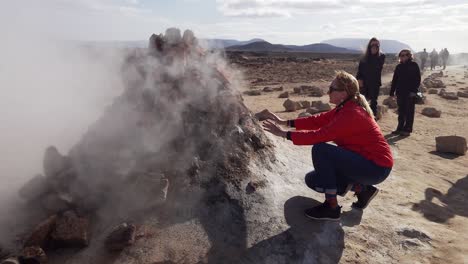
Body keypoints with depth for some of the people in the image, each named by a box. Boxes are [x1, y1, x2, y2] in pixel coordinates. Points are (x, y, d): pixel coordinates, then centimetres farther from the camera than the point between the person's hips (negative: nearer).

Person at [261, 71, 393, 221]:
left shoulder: (352, 114, -26)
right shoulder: (345, 108, 3)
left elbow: (320, 135, -32)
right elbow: (318, 120, 2)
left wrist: (284, 134, -28)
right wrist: (285, 122, -3)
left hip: (377, 167, -9)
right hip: (363, 159, 9)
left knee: (320, 150, -25)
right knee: (313, 180, 7)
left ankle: (332, 207, -13)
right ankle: (361, 188, 11)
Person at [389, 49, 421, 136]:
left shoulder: (414, 66, -2)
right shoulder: (399, 67, 10)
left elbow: (418, 79, -6)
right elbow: (394, 80, 11)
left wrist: (414, 90, -14)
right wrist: (392, 92, 7)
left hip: (410, 93, -4)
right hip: (400, 92, 4)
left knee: (409, 111, 1)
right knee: (401, 111, 10)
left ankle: (407, 129, 4)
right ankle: (400, 128, 18)